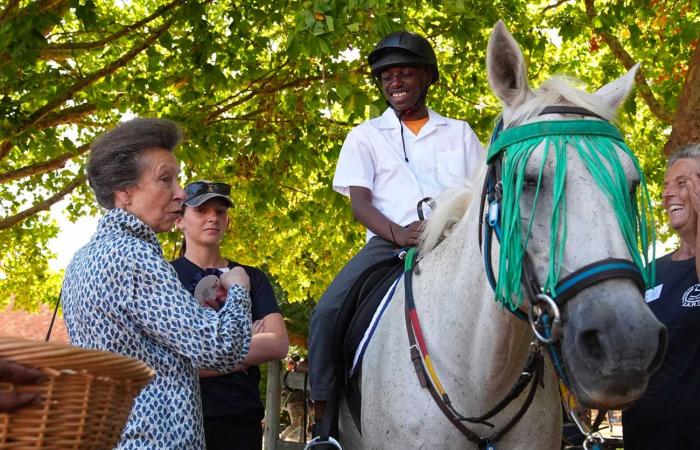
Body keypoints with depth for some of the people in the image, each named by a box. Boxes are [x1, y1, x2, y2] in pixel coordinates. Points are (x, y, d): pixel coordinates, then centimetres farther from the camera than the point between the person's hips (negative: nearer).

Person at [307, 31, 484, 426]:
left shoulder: (460, 133, 20)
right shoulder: (365, 135, 15)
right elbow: (360, 202, 2)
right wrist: (398, 232, -20)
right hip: (388, 241, -1)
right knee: (327, 312, -24)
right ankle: (323, 409, -13)